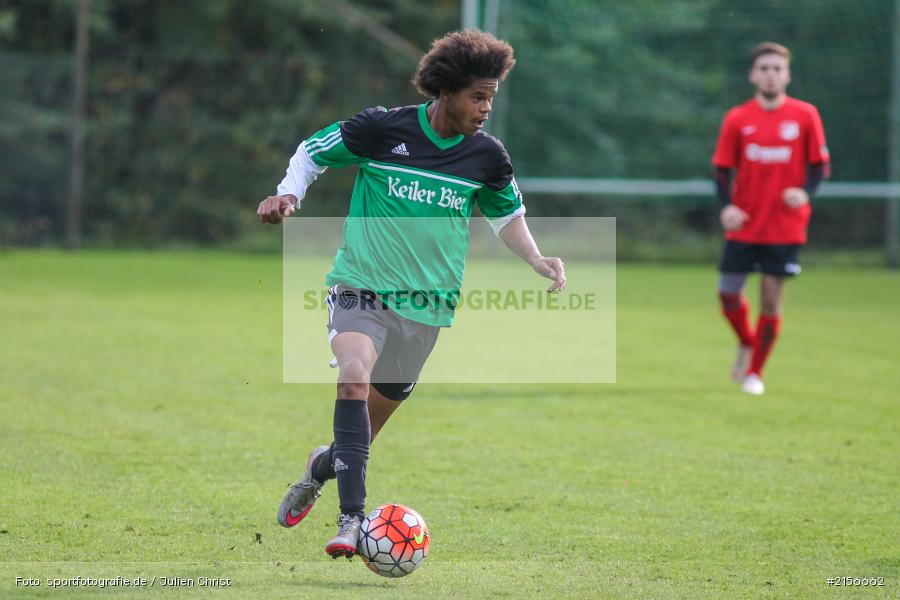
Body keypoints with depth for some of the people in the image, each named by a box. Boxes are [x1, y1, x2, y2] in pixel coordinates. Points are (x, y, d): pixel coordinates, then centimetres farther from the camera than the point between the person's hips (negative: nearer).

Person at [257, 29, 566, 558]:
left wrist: (539, 261, 3)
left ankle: (323, 467, 45)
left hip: (428, 302, 4)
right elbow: (312, 152, 5)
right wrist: (289, 195, -12)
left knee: (381, 407, 11)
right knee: (355, 378, -28)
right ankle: (352, 520, -30)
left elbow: (508, 214, 19)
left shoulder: (487, 155, 1)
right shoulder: (382, 128, -9)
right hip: (362, 286, -4)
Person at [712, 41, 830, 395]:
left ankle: (755, 372, 13)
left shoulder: (805, 116, -1)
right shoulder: (737, 119, 1)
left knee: (771, 298, -2)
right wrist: (726, 206, -12)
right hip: (744, 225, 1)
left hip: (785, 227, -1)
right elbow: (722, 169, 5)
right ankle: (746, 344, 32)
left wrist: (805, 192, -17)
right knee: (728, 293, 1)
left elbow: (820, 165, 3)